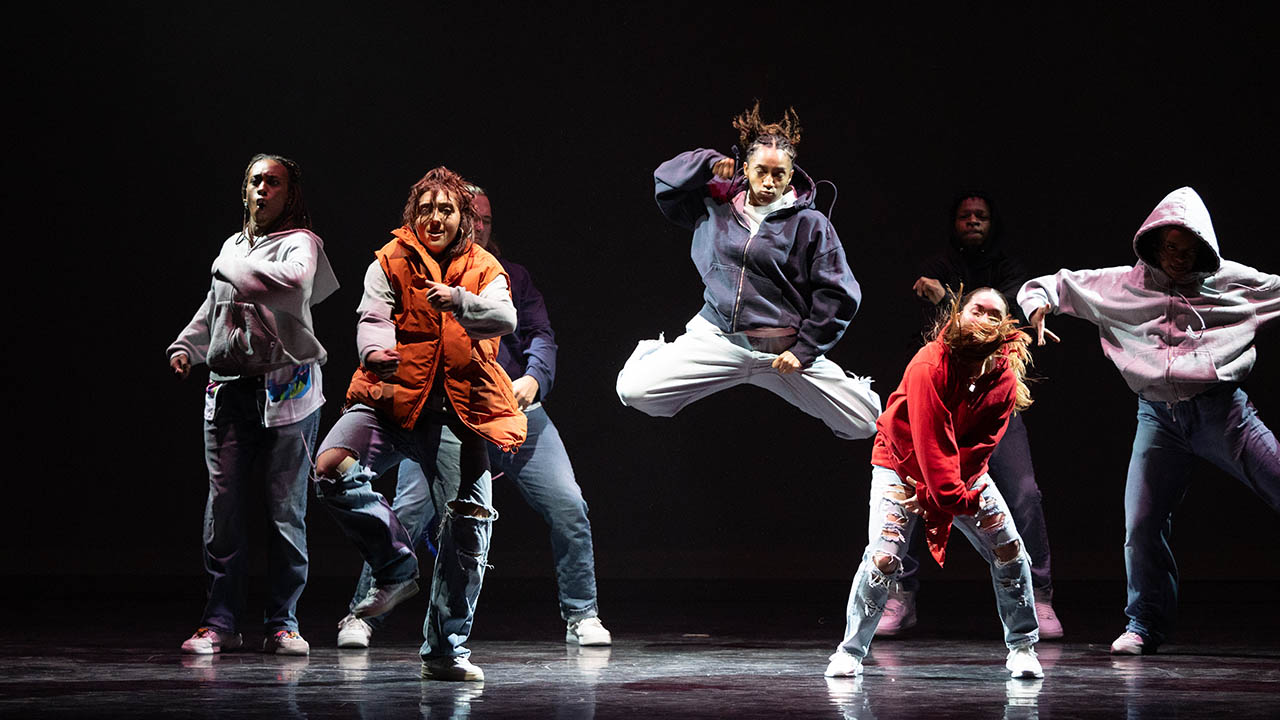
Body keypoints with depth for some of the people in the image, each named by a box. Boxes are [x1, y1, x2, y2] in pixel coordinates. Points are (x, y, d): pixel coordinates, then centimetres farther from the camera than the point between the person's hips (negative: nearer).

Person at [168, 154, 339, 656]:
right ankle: (221, 622, 3)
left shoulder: (300, 242, 0)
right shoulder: (233, 245, 19)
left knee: (285, 508, -2)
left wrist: (237, 269, -11)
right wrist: (186, 347, 18)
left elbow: (295, 280, -24)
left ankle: (282, 623, 4)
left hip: (285, 391, -5)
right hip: (228, 387, 5)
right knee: (224, 509, -1)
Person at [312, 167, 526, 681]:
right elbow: (373, 318, -5)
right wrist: (376, 350, -30)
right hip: (395, 399, -1)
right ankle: (397, 568, -5)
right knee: (332, 468, -26)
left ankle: (445, 648, 7)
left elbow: (504, 317, -9)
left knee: (472, 519, -5)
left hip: (461, 408, 1)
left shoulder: (484, 270, 12)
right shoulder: (391, 264, 11)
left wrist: (460, 302, -31)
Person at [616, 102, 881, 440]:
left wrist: (805, 349, -6)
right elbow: (666, 180, 17)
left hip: (782, 351, -2)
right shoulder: (718, 206, 9)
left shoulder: (810, 224, -2)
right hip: (716, 338, 2)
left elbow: (839, 293, -1)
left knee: (865, 424, -9)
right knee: (634, 390, -16)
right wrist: (709, 163, 1)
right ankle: (654, 354, 22)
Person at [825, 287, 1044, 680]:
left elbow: (980, 447, -15)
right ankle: (850, 652, -2)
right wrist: (956, 499, -34)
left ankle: (1021, 646, 13)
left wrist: (932, 495, -22)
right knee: (883, 558, -18)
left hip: (964, 471, 4)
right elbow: (930, 441, -30)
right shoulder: (928, 366, -25)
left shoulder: (1006, 379, -12)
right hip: (901, 464, -4)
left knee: (1010, 551, -4)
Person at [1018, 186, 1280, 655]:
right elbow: (1054, 285, 18)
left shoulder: (1233, 281, 8)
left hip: (1220, 410, -1)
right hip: (1159, 417, 1)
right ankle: (1146, 625, 15)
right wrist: (1038, 303, -4)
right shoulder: (1121, 286, 11)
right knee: (1142, 525, -2)